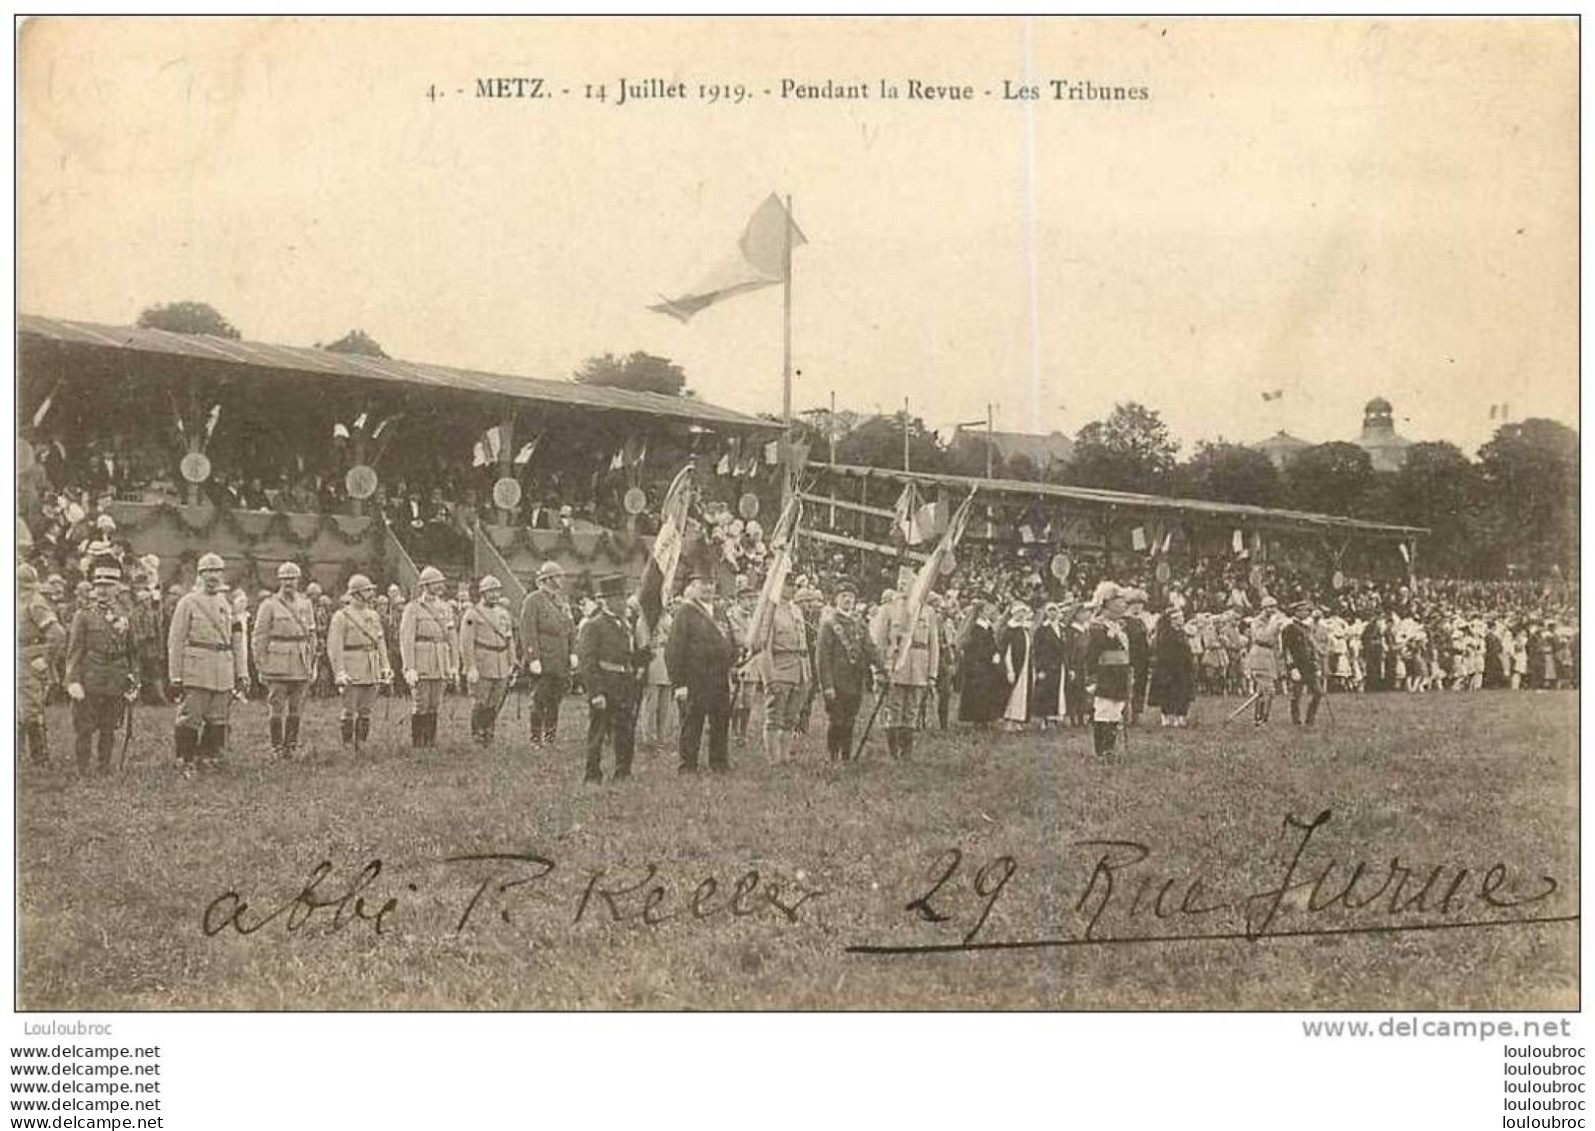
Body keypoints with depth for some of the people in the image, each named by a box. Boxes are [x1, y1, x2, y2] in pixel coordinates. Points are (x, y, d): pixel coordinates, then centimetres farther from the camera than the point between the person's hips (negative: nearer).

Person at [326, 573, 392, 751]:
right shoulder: (341, 617, -5)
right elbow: (334, 646, -10)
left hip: (371, 674, 6)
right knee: (348, 713, -4)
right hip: (351, 674, -6)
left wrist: (385, 666, 5)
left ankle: (360, 748, 15)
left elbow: (381, 643, 16)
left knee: (365, 713, 8)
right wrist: (339, 672, -19)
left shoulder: (374, 616, 14)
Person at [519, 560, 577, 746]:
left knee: (555, 702, 10)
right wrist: (533, 659, -19)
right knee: (539, 702, -3)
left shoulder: (562, 601, 17)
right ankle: (536, 739, 4)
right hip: (542, 664, -7)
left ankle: (550, 738, 18)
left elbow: (571, 629, 19)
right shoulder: (533, 600, -7)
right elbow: (528, 632, -13)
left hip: (561, 664, 7)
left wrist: (573, 653, 8)